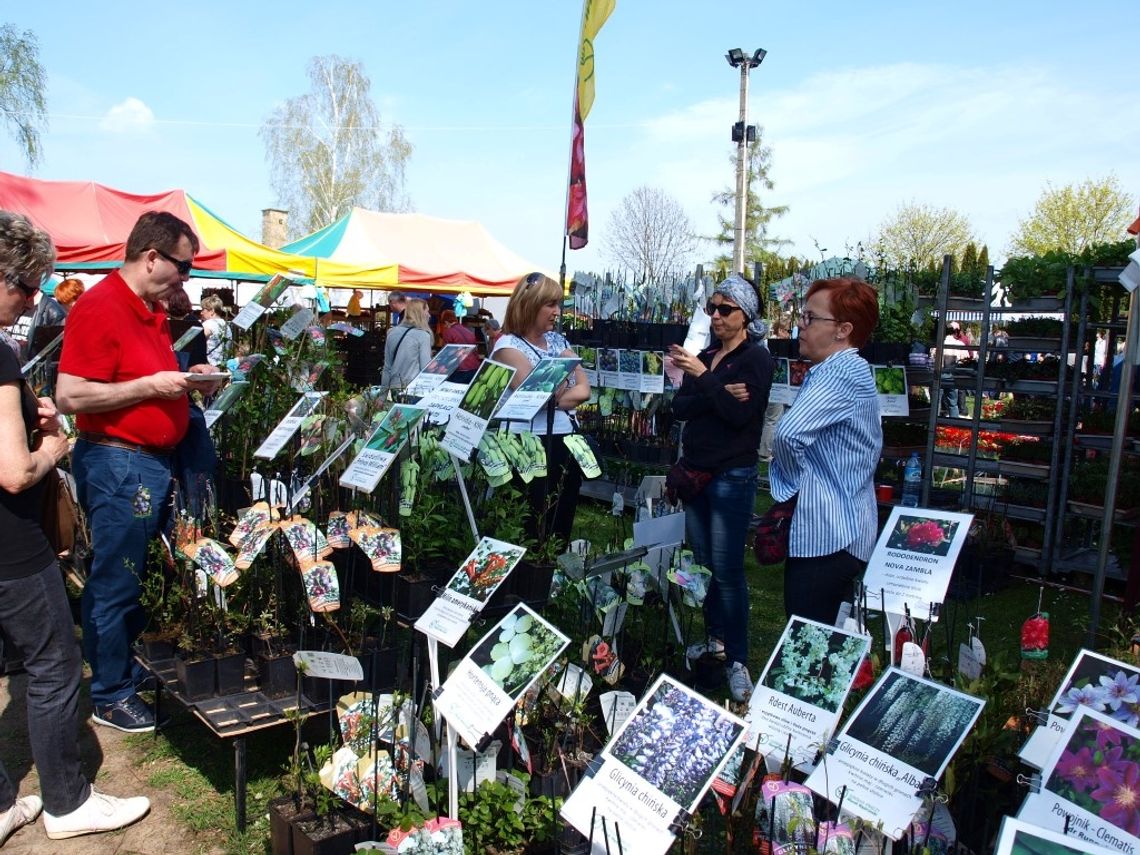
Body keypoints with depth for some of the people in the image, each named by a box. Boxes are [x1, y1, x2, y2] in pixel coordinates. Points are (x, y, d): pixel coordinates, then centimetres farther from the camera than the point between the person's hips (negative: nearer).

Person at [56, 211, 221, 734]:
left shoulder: (153, 312, 14)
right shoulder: (99, 308, -16)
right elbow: (71, 396, -21)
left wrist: (186, 380, 8)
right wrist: (152, 385, -21)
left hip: (154, 462, 9)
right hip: (117, 462, -9)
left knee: (141, 577, 19)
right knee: (114, 583, 3)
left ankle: (131, 664, 35)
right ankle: (109, 695, 18)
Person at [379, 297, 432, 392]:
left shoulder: (392, 333, 10)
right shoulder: (422, 335, -8)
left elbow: (387, 367, 13)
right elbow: (426, 368, -11)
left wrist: (384, 391, 19)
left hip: (394, 387, 6)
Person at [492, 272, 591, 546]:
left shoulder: (558, 340, 13)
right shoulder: (508, 346, -7)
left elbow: (584, 389, 5)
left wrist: (554, 397, -11)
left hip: (566, 441, 7)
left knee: (563, 524, 14)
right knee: (534, 527, 1)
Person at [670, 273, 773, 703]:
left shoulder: (756, 359, -7)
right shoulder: (706, 355, 11)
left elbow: (740, 416, -18)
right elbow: (679, 407, 0)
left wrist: (703, 378, -23)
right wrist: (719, 394, -16)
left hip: (732, 477, -7)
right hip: (695, 471, 7)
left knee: (728, 570, -5)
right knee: (703, 563, 14)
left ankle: (737, 659, 5)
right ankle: (715, 639, 30)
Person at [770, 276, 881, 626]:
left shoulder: (842, 371, -19)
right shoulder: (850, 370, 15)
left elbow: (788, 433, -33)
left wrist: (791, 481, -13)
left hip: (824, 535, -11)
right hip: (844, 531, 11)